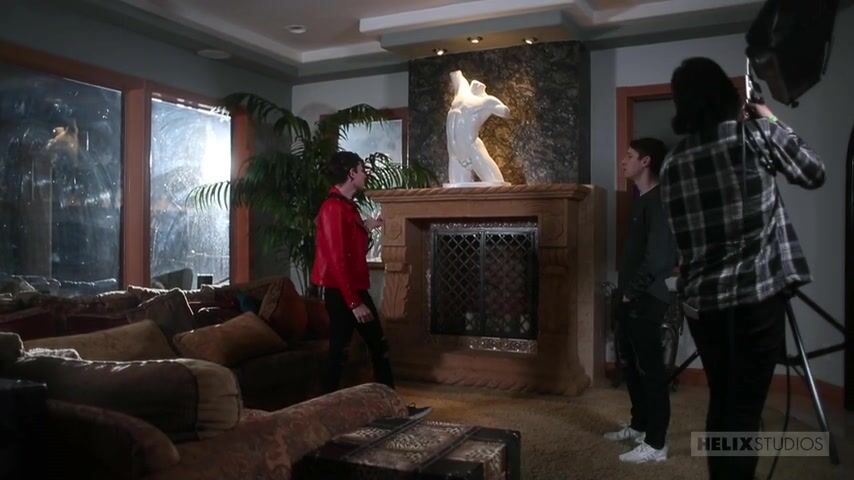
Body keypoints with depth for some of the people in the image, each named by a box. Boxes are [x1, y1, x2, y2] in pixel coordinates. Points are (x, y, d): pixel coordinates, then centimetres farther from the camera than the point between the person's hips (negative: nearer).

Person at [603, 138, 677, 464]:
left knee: (650, 369, -4)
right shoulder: (642, 199, 15)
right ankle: (639, 426, 32)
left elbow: (658, 255, -23)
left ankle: (656, 444, 5)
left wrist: (634, 289, -14)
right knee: (631, 364, 18)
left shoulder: (658, 201, -15)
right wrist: (626, 288, 13)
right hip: (632, 297, 10)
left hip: (647, 299, -10)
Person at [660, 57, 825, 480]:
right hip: (758, 293, -4)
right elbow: (814, 174, 12)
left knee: (721, 402, 16)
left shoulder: (672, 163, 6)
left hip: (701, 299, 4)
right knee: (744, 408, 1)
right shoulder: (756, 134, -4)